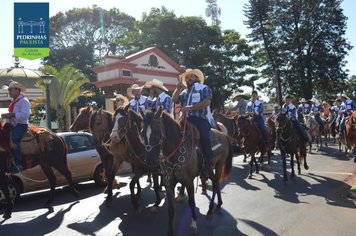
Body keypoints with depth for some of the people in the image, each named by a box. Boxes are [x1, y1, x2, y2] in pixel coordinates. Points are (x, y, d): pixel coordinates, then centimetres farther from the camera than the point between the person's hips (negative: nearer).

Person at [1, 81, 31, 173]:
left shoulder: (24, 101, -7)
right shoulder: (13, 101, 21)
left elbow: (25, 114, -22)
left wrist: (11, 114, -25)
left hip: (21, 125, -10)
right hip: (13, 125, 10)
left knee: (13, 140, -29)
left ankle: (18, 164, -25)